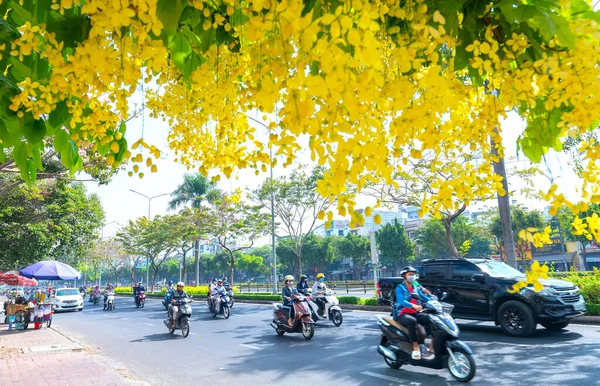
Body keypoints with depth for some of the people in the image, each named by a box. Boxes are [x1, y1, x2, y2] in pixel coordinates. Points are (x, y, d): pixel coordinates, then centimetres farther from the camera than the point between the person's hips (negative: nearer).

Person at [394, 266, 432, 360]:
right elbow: (401, 301, -22)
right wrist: (413, 306, -39)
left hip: (415, 314, 7)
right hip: (402, 314, -6)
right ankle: (415, 346, -28)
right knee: (412, 321, -37)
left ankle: (433, 345, 0)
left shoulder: (416, 288, 17)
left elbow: (426, 298, 9)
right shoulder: (400, 288, -4)